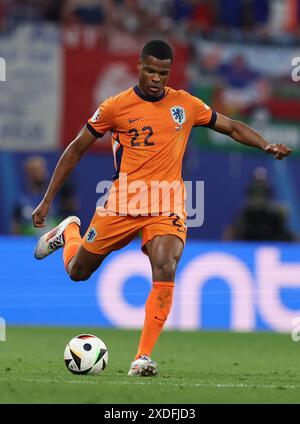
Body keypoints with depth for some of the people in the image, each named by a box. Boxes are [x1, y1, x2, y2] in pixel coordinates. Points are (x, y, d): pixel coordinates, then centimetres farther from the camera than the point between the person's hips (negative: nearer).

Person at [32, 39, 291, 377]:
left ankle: (143, 358, -18)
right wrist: (47, 200, 2)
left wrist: (266, 146, -3)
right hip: (123, 203, 0)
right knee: (77, 271, 11)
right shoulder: (116, 107, -3)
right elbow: (76, 149, 4)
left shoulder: (186, 104, 4)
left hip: (167, 207, 0)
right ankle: (69, 232, 48)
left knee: (165, 272, -23)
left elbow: (232, 128, 15)